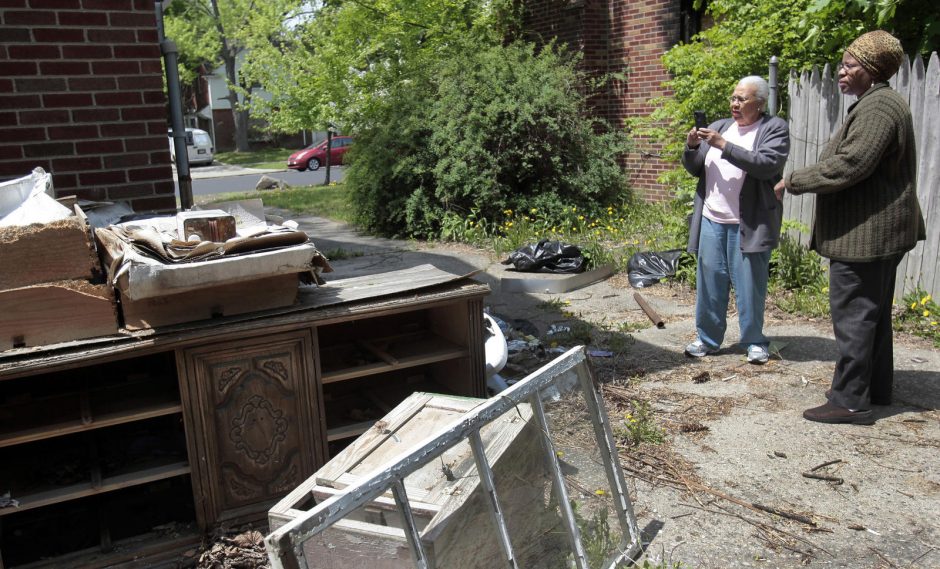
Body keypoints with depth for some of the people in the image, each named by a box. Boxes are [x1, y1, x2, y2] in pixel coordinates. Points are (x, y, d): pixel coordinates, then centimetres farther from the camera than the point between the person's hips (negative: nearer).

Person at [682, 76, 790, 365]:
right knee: (709, 282, 8)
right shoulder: (719, 126, 15)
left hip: (749, 224, -5)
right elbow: (694, 168, 17)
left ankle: (755, 341, 16)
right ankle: (708, 338, 19)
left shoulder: (775, 128, -1)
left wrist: (724, 145, -20)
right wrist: (691, 147, -5)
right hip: (711, 221, 5)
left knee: (750, 285, 2)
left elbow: (767, 165, -18)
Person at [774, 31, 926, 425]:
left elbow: (848, 166, -26)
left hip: (865, 232, -11)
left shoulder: (877, 108, -18)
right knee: (874, 313, 18)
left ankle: (850, 400, -1)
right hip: (879, 231, 11)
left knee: (853, 314, -7)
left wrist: (794, 181, -15)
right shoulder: (878, 103, 18)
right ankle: (877, 388, 29)